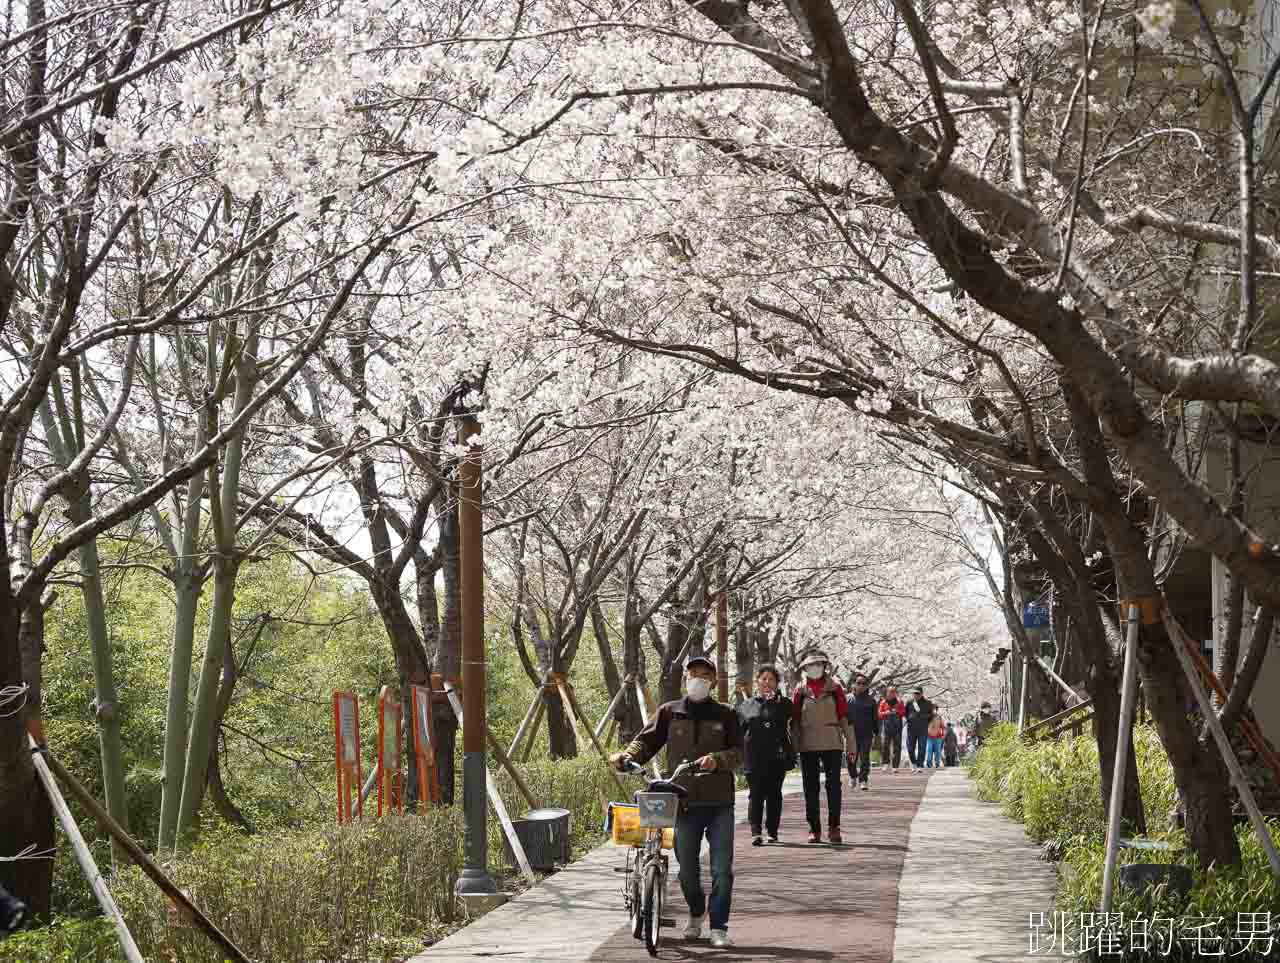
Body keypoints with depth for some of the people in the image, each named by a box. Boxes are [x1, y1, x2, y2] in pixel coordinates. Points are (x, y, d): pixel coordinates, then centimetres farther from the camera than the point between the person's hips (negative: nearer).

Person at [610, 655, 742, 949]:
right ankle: (696, 914, 35)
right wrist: (627, 755, -16)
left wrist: (717, 759, -19)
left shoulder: (725, 714, 6)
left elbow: (738, 752, 0)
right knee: (687, 868, 9)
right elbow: (647, 740, 3)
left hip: (720, 803, -1)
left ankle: (719, 927, 5)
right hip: (685, 802, 1)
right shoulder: (669, 712, 8)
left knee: (722, 870, -5)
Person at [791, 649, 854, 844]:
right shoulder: (800, 690, 5)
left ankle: (834, 828, 5)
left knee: (833, 786, -2)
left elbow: (844, 717, 4)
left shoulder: (835, 688, 3)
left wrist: (849, 743, 0)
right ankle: (814, 829, 11)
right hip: (807, 745, 1)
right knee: (811, 788, 4)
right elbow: (794, 720, 6)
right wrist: (794, 746, 1)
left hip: (832, 744, -1)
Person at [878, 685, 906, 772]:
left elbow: (903, 712, 6)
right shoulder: (883, 702, 10)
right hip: (886, 726, 0)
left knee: (897, 747, -1)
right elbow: (879, 713, 7)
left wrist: (897, 711, -12)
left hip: (897, 727, 0)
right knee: (884, 745, -10)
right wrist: (886, 713, -12)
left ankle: (895, 766, 2)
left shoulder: (899, 702, 10)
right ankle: (886, 764, -3)